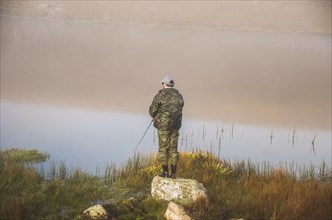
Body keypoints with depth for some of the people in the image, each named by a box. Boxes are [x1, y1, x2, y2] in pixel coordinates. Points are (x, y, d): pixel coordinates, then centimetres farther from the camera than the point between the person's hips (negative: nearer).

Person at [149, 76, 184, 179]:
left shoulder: (160, 96, -10)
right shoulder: (179, 96, 7)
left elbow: (152, 111, -5)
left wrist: (155, 117, 20)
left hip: (163, 125, -5)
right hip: (175, 126, 5)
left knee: (163, 148, 4)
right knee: (173, 148, 10)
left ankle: (165, 172, 4)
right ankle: (173, 173, 9)